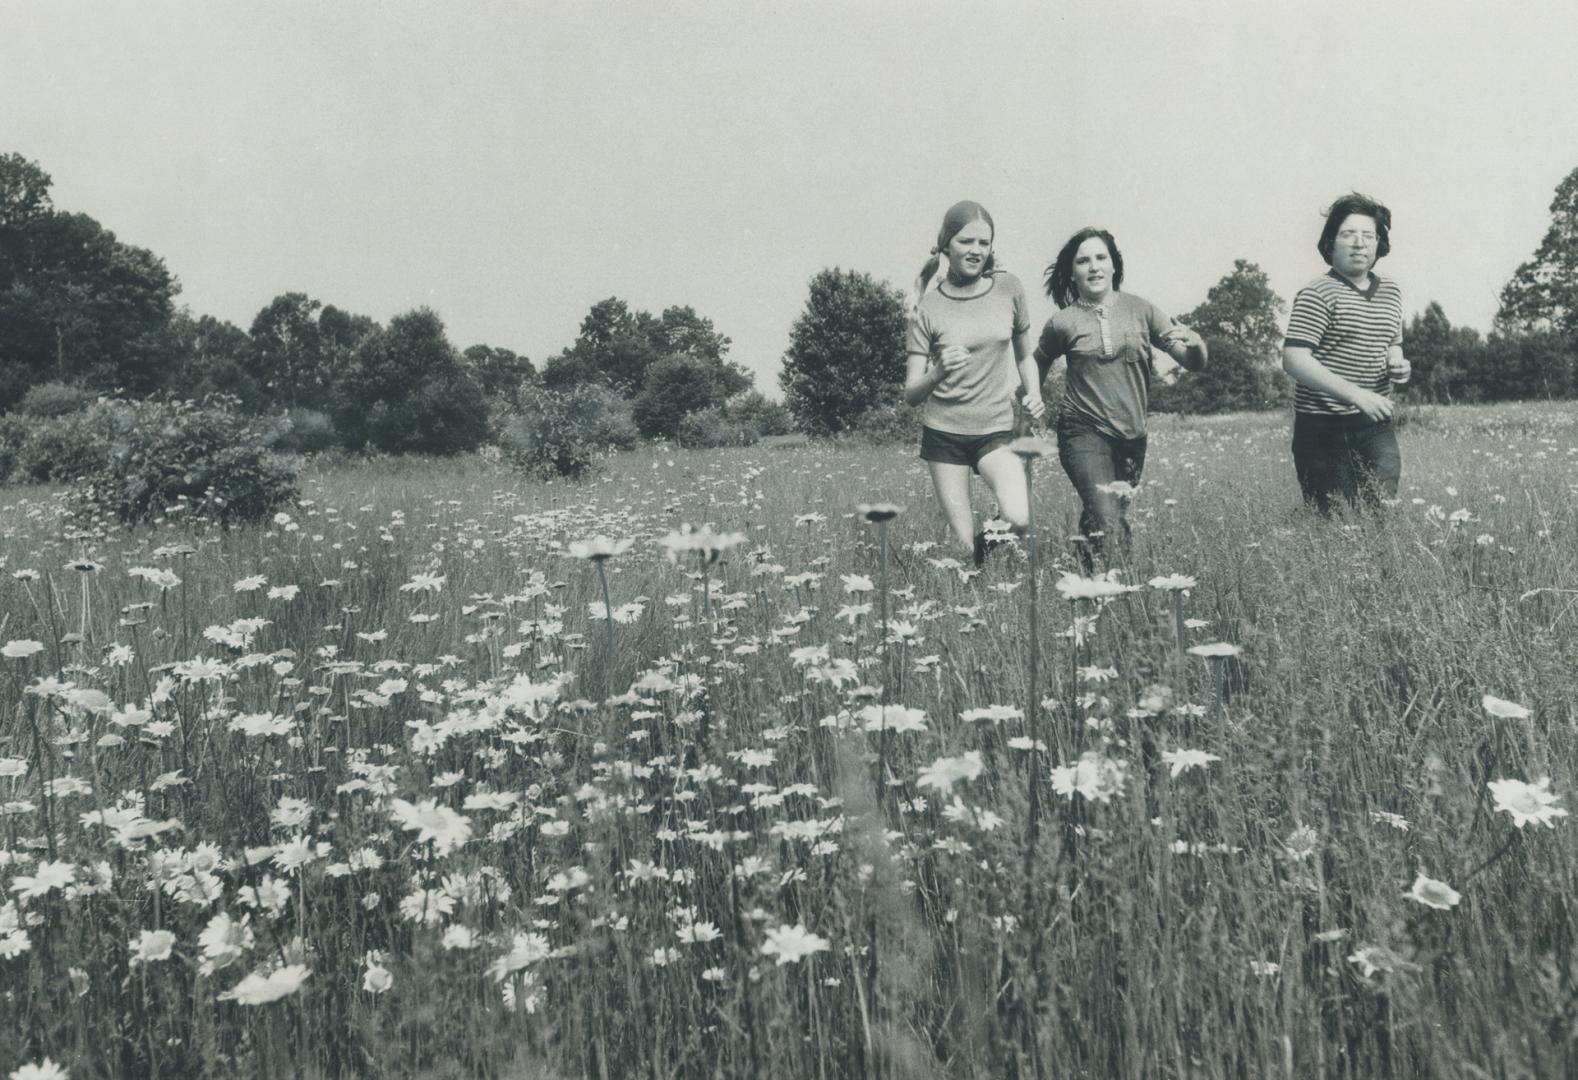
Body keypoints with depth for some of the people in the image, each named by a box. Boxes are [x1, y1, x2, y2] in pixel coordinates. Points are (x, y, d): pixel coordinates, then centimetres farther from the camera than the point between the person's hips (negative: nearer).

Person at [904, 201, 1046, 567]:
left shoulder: (1008, 288, 1)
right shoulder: (927, 308, -4)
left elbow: (1024, 356, 17)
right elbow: (911, 395, -7)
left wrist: (1034, 395, -2)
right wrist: (938, 373, -28)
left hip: (996, 429, 1)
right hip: (943, 432, -1)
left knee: (1019, 519, -24)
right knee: (964, 547, -5)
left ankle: (989, 537, 8)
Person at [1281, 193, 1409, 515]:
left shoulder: (1390, 292, 14)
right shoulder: (1317, 294, -10)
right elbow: (1293, 360, -19)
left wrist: (1397, 363, 4)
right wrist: (1354, 394, -26)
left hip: (1376, 427, 6)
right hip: (1326, 428, -6)